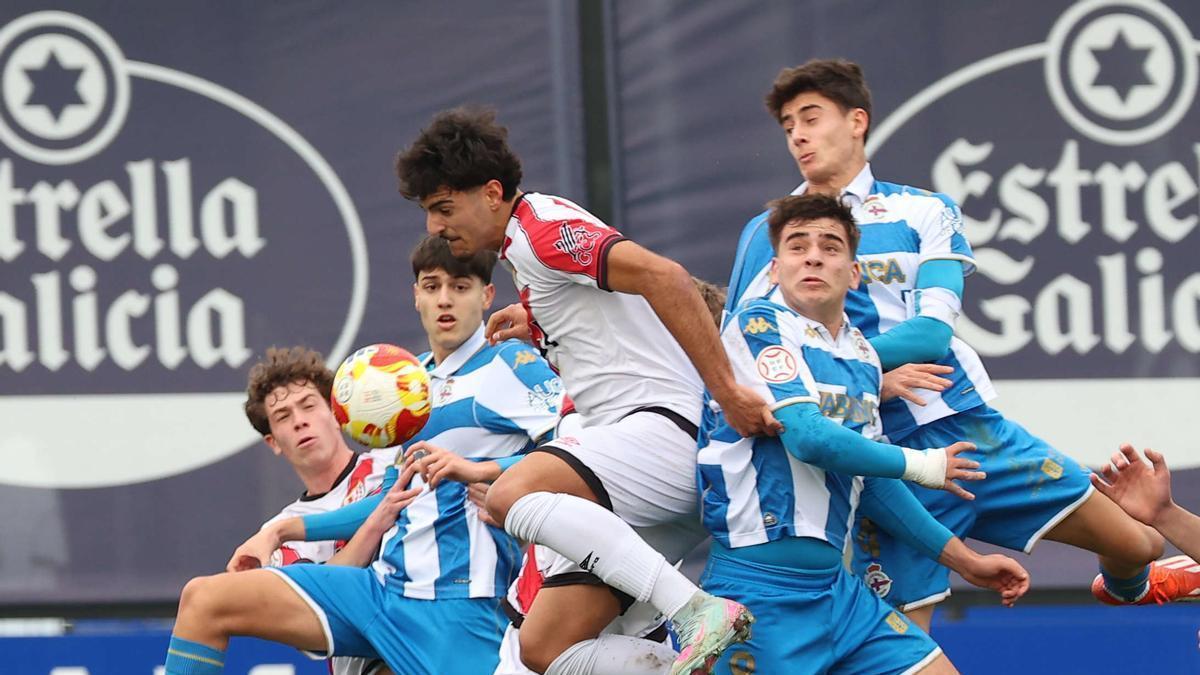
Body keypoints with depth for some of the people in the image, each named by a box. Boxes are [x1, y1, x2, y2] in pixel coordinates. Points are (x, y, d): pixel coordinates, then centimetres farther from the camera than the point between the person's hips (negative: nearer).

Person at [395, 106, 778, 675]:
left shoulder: (540, 227, -7)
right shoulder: (522, 250, 23)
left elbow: (663, 276, -22)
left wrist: (727, 391, -26)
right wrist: (535, 325, 23)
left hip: (666, 428, -10)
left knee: (513, 495, -33)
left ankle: (698, 611, -34)